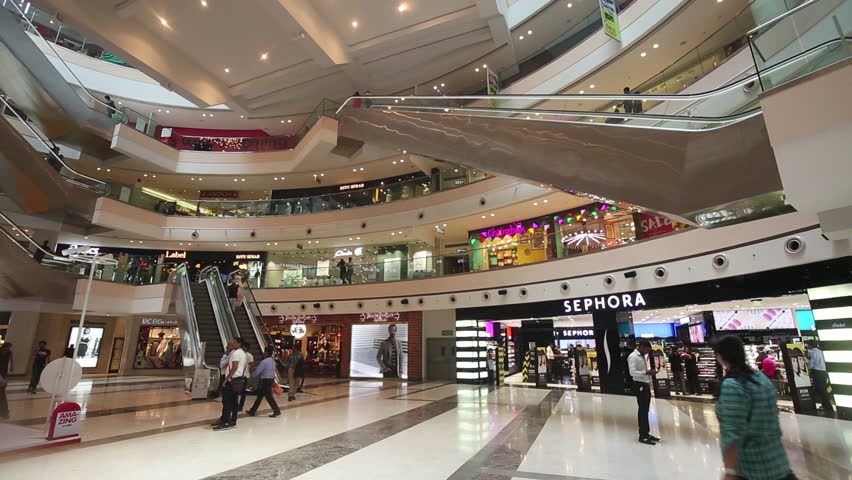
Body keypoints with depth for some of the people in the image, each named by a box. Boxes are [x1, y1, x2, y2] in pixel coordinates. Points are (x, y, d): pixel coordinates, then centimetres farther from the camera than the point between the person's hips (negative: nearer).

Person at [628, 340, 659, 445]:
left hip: (646, 385, 9)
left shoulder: (642, 356, 15)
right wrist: (646, 372, -29)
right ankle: (642, 436, 3)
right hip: (640, 386, -9)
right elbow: (633, 372, -23)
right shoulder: (633, 356, -14)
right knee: (642, 410, -4)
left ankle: (646, 433, 25)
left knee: (646, 410, 15)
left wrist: (649, 372, 9)